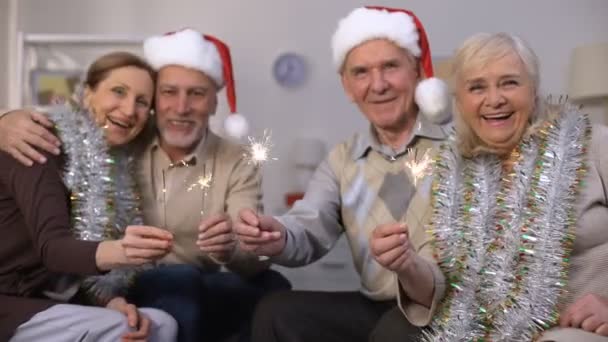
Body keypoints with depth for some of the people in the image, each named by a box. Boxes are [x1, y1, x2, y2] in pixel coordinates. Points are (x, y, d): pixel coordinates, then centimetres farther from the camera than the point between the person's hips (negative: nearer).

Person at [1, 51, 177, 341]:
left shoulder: (114, 169, 10)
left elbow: (83, 268, 5)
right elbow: (50, 247, -26)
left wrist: (113, 303, -16)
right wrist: (116, 252, -45)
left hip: (52, 301, 6)